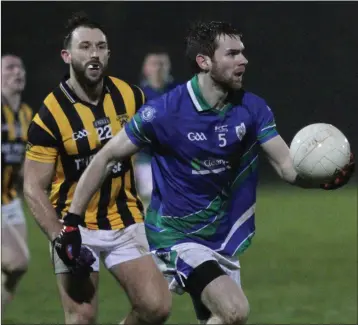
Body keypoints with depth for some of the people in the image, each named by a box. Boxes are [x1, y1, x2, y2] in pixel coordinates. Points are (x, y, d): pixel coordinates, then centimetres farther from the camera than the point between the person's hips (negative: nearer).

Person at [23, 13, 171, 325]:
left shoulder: (130, 97, -2)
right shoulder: (51, 114, -13)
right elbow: (34, 188, -11)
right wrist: (60, 237, -22)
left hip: (125, 223, 3)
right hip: (75, 228, -3)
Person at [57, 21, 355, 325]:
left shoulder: (252, 108, -5)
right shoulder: (164, 111, -18)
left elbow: (287, 165, -7)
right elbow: (105, 158, -10)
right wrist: (71, 222, -13)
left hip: (224, 240, 6)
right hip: (178, 238, -6)